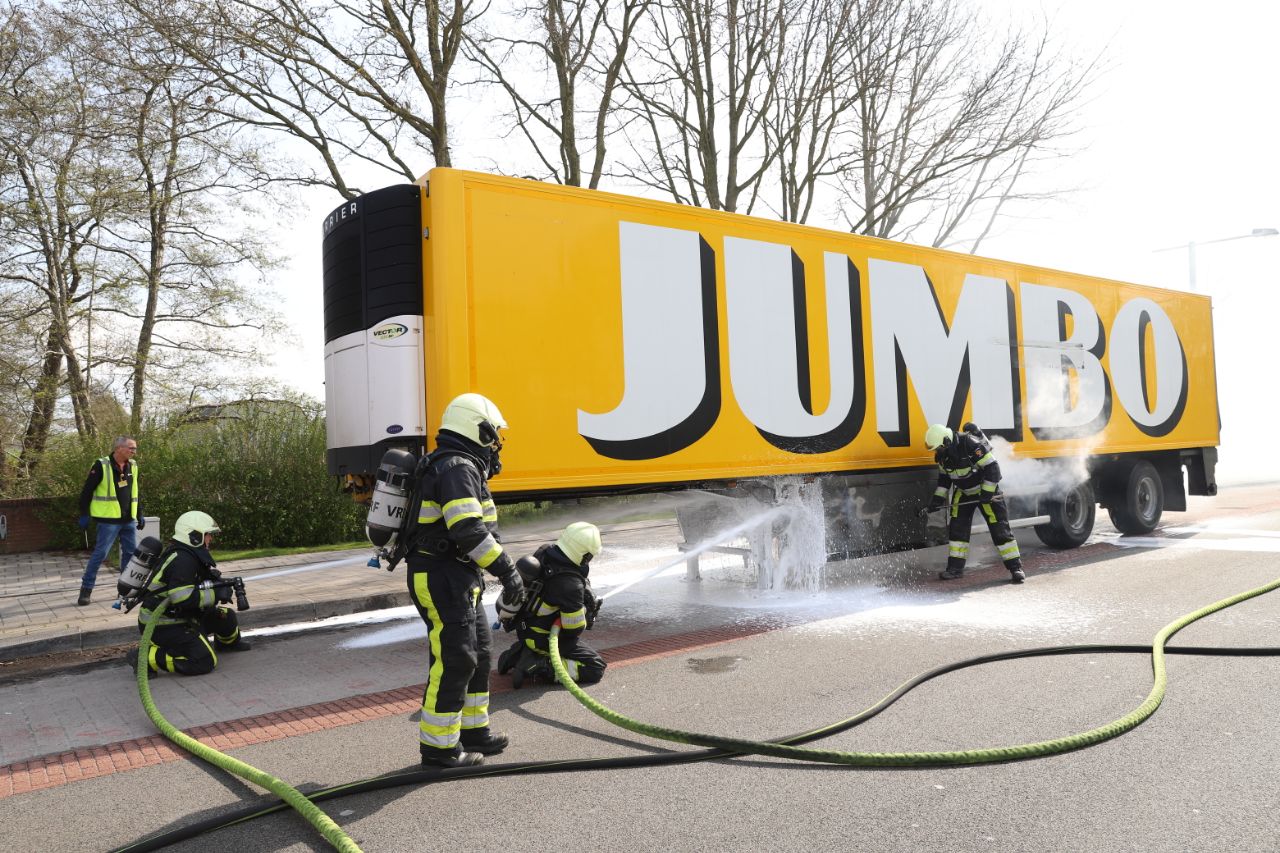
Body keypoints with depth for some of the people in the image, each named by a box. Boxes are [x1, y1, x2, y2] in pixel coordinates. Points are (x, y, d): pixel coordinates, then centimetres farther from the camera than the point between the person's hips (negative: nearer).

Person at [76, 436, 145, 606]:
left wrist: (140, 515, 17)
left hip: (128, 520, 6)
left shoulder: (132, 466, 9)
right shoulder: (102, 466, -10)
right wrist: (84, 515, -10)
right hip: (109, 520, -6)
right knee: (100, 554, -5)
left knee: (131, 553, 10)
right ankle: (86, 589, 4)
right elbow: (87, 492, -7)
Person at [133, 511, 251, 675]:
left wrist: (220, 586, -3)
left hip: (178, 616, 10)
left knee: (226, 616, 14)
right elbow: (183, 597, -30)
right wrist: (215, 595, -20)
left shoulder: (190, 554, 7)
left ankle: (229, 642, 46)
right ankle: (146, 658, -13)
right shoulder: (182, 560, -23)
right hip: (162, 625, -10)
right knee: (204, 662, -16)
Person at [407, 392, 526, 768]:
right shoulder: (458, 469, -17)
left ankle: (474, 730, 27)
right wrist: (507, 570, -23)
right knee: (454, 661, -4)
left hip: (457, 581, 11)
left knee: (477, 654, 17)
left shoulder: (448, 466, 17)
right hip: (443, 580, -11)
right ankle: (438, 745, 5)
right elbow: (470, 531, -26)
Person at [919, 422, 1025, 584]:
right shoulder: (943, 454, -6)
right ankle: (955, 567, 9)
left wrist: (987, 493, -25)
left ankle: (1015, 567, -2)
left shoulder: (970, 445, -31)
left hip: (986, 490, -7)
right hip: (963, 492, 7)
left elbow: (992, 468, -27)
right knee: (957, 528, 2)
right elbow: (944, 478, 8)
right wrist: (937, 499, 2)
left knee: (999, 528, -8)